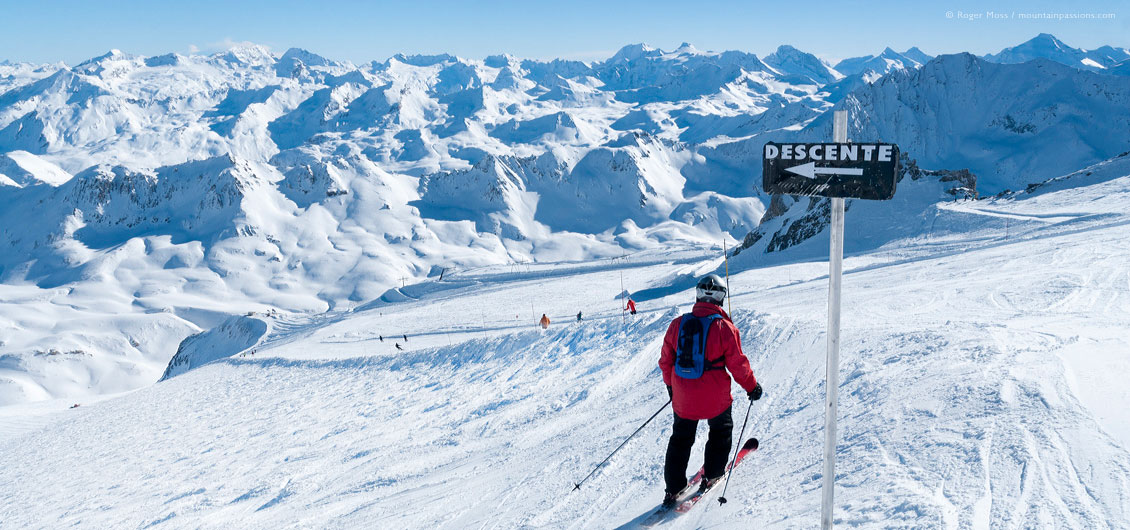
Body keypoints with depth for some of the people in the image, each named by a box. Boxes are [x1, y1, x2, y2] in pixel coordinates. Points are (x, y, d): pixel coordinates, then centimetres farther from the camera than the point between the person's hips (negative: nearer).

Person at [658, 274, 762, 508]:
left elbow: (665, 360, 4)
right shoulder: (726, 328, -15)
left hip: (683, 398, 3)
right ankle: (711, 475, 30)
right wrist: (752, 387, 7)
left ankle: (673, 488, 19)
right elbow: (737, 364, -9)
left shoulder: (677, 324, -4)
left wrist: (671, 385, 21)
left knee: (681, 438, 19)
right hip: (715, 398, -3)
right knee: (721, 430, 25)